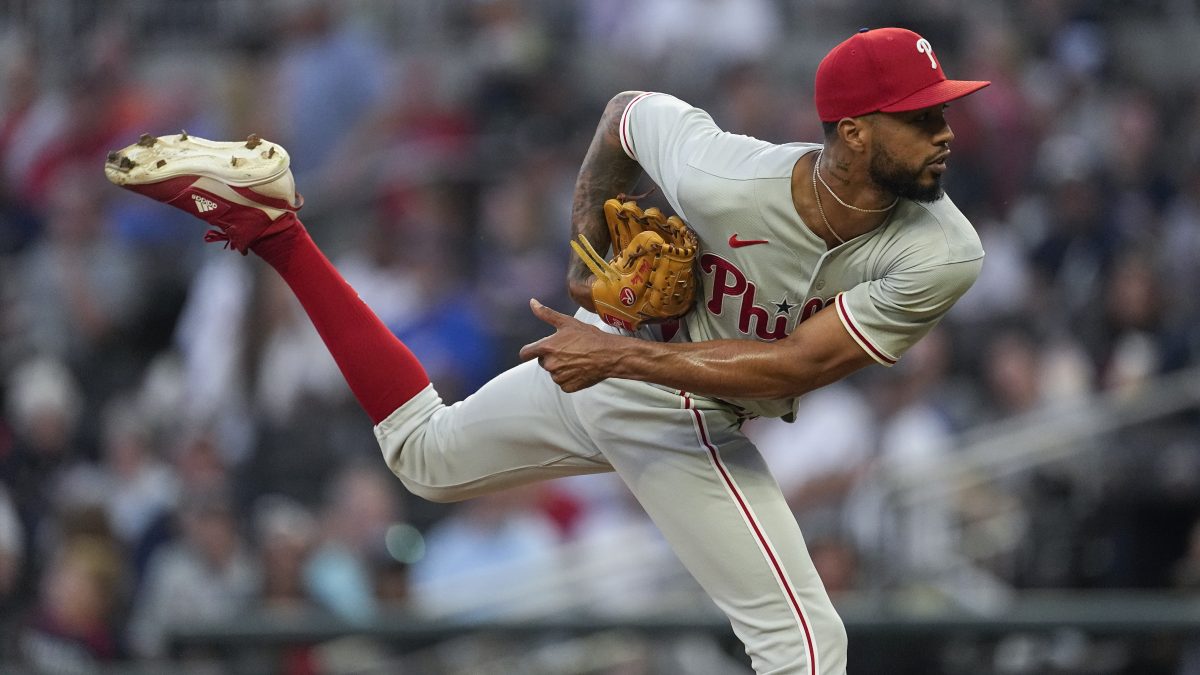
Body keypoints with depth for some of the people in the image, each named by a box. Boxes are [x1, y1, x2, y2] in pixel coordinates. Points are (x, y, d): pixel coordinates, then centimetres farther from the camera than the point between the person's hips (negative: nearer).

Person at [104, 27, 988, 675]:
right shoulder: (720, 179, -32)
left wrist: (621, 357, -26)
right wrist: (586, 248, -10)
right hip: (600, 358, -1)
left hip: (693, 433, 1)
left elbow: (796, 364, -29)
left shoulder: (942, 256, -30)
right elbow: (628, 112, -11)